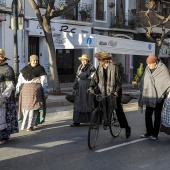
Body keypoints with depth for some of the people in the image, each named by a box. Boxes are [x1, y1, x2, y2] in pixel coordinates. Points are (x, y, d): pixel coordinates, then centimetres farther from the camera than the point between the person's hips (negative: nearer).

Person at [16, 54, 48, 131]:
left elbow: (44, 81, -2)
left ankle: (30, 125, -4)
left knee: (33, 106, -9)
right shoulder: (25, 69, 12)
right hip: (25, 89, 5)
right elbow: (20, 81, 12)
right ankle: (35, 122, 23)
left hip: (35, 89, -5)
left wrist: (45, 92, -6)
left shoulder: (40, 69, 0)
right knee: (26, 106, 6)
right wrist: (17, 90, 8)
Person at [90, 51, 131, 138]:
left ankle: (127, 128, 11)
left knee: (118, 110, -2)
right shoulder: (99, 68, 4)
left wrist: (117, 91, -23)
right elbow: (95, 78, 4)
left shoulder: (114, 67, -11)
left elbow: (118, 81, -12)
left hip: (113, 92, -5)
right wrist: (91, 87, -13)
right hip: (103, 91, 5)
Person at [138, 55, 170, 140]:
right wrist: (142, 92, 11)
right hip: (149, 96, 5)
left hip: (158, 97, -5)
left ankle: (155, 134, 13)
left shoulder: (163, 69, -12)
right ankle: (149, 132, 19)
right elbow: (143, 81, 11)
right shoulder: (147, 69, 3)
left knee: (157, 116, 4)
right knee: (147, 115, 7)